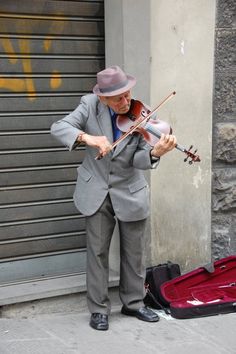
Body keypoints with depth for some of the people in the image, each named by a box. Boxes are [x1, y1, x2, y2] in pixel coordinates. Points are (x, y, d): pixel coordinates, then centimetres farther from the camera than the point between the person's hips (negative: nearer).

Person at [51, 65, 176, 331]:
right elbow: (58, 127, -18)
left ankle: (133, 303, 28)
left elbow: (137, 159, -15)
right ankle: (98, 310, 16)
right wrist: (87, 137, -35)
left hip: (131, 194, 1)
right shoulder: (90, 105, -9)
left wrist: (155, 153, -38)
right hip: (96, 192, 0)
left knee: (134, 253, 10)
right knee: (97, 252, 4)